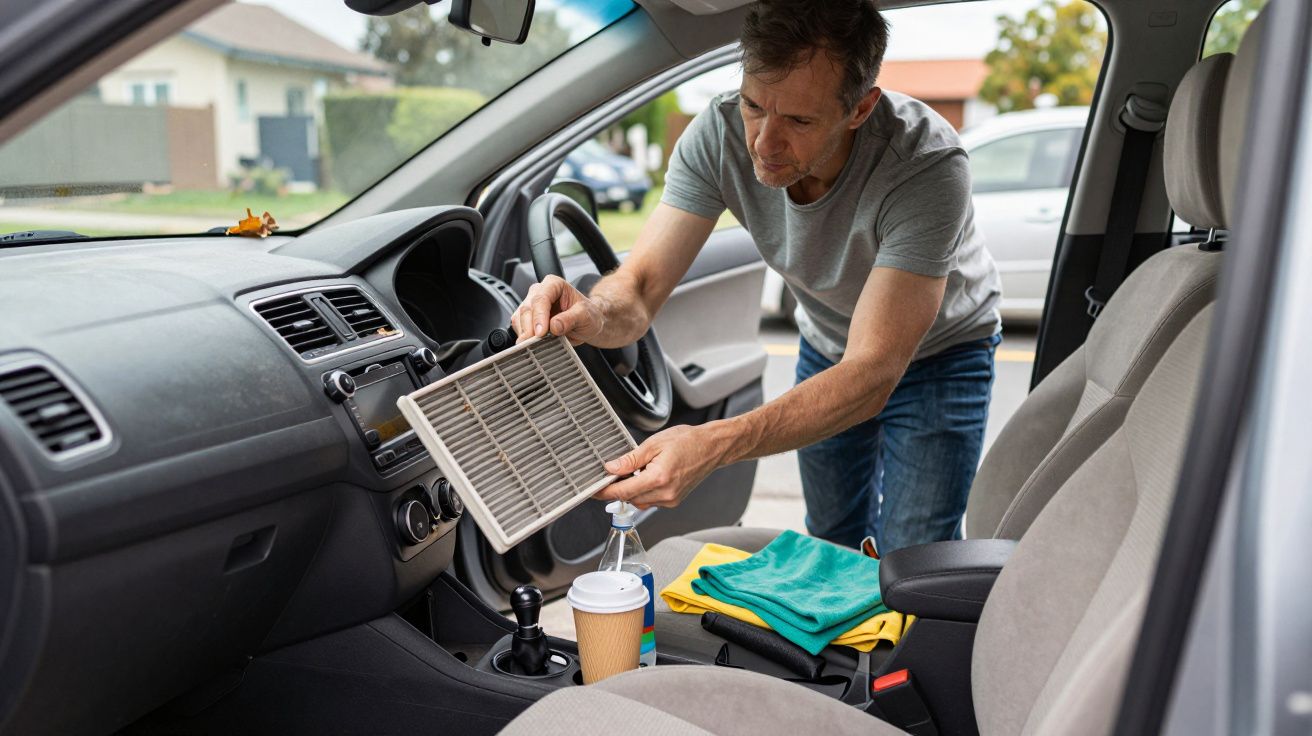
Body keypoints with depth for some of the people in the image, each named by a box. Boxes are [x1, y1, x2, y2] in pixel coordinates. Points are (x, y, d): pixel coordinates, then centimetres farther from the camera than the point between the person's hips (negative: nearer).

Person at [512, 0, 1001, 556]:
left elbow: (873, 375, -45)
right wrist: (596, 314, -54)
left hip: (937, 353, -3)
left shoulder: (926, 166, -40)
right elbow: (640, 287, -28)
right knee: (833, 547, 17)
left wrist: (713, 445, -58)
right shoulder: (722, 133, -28)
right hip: (829, 348, 4)